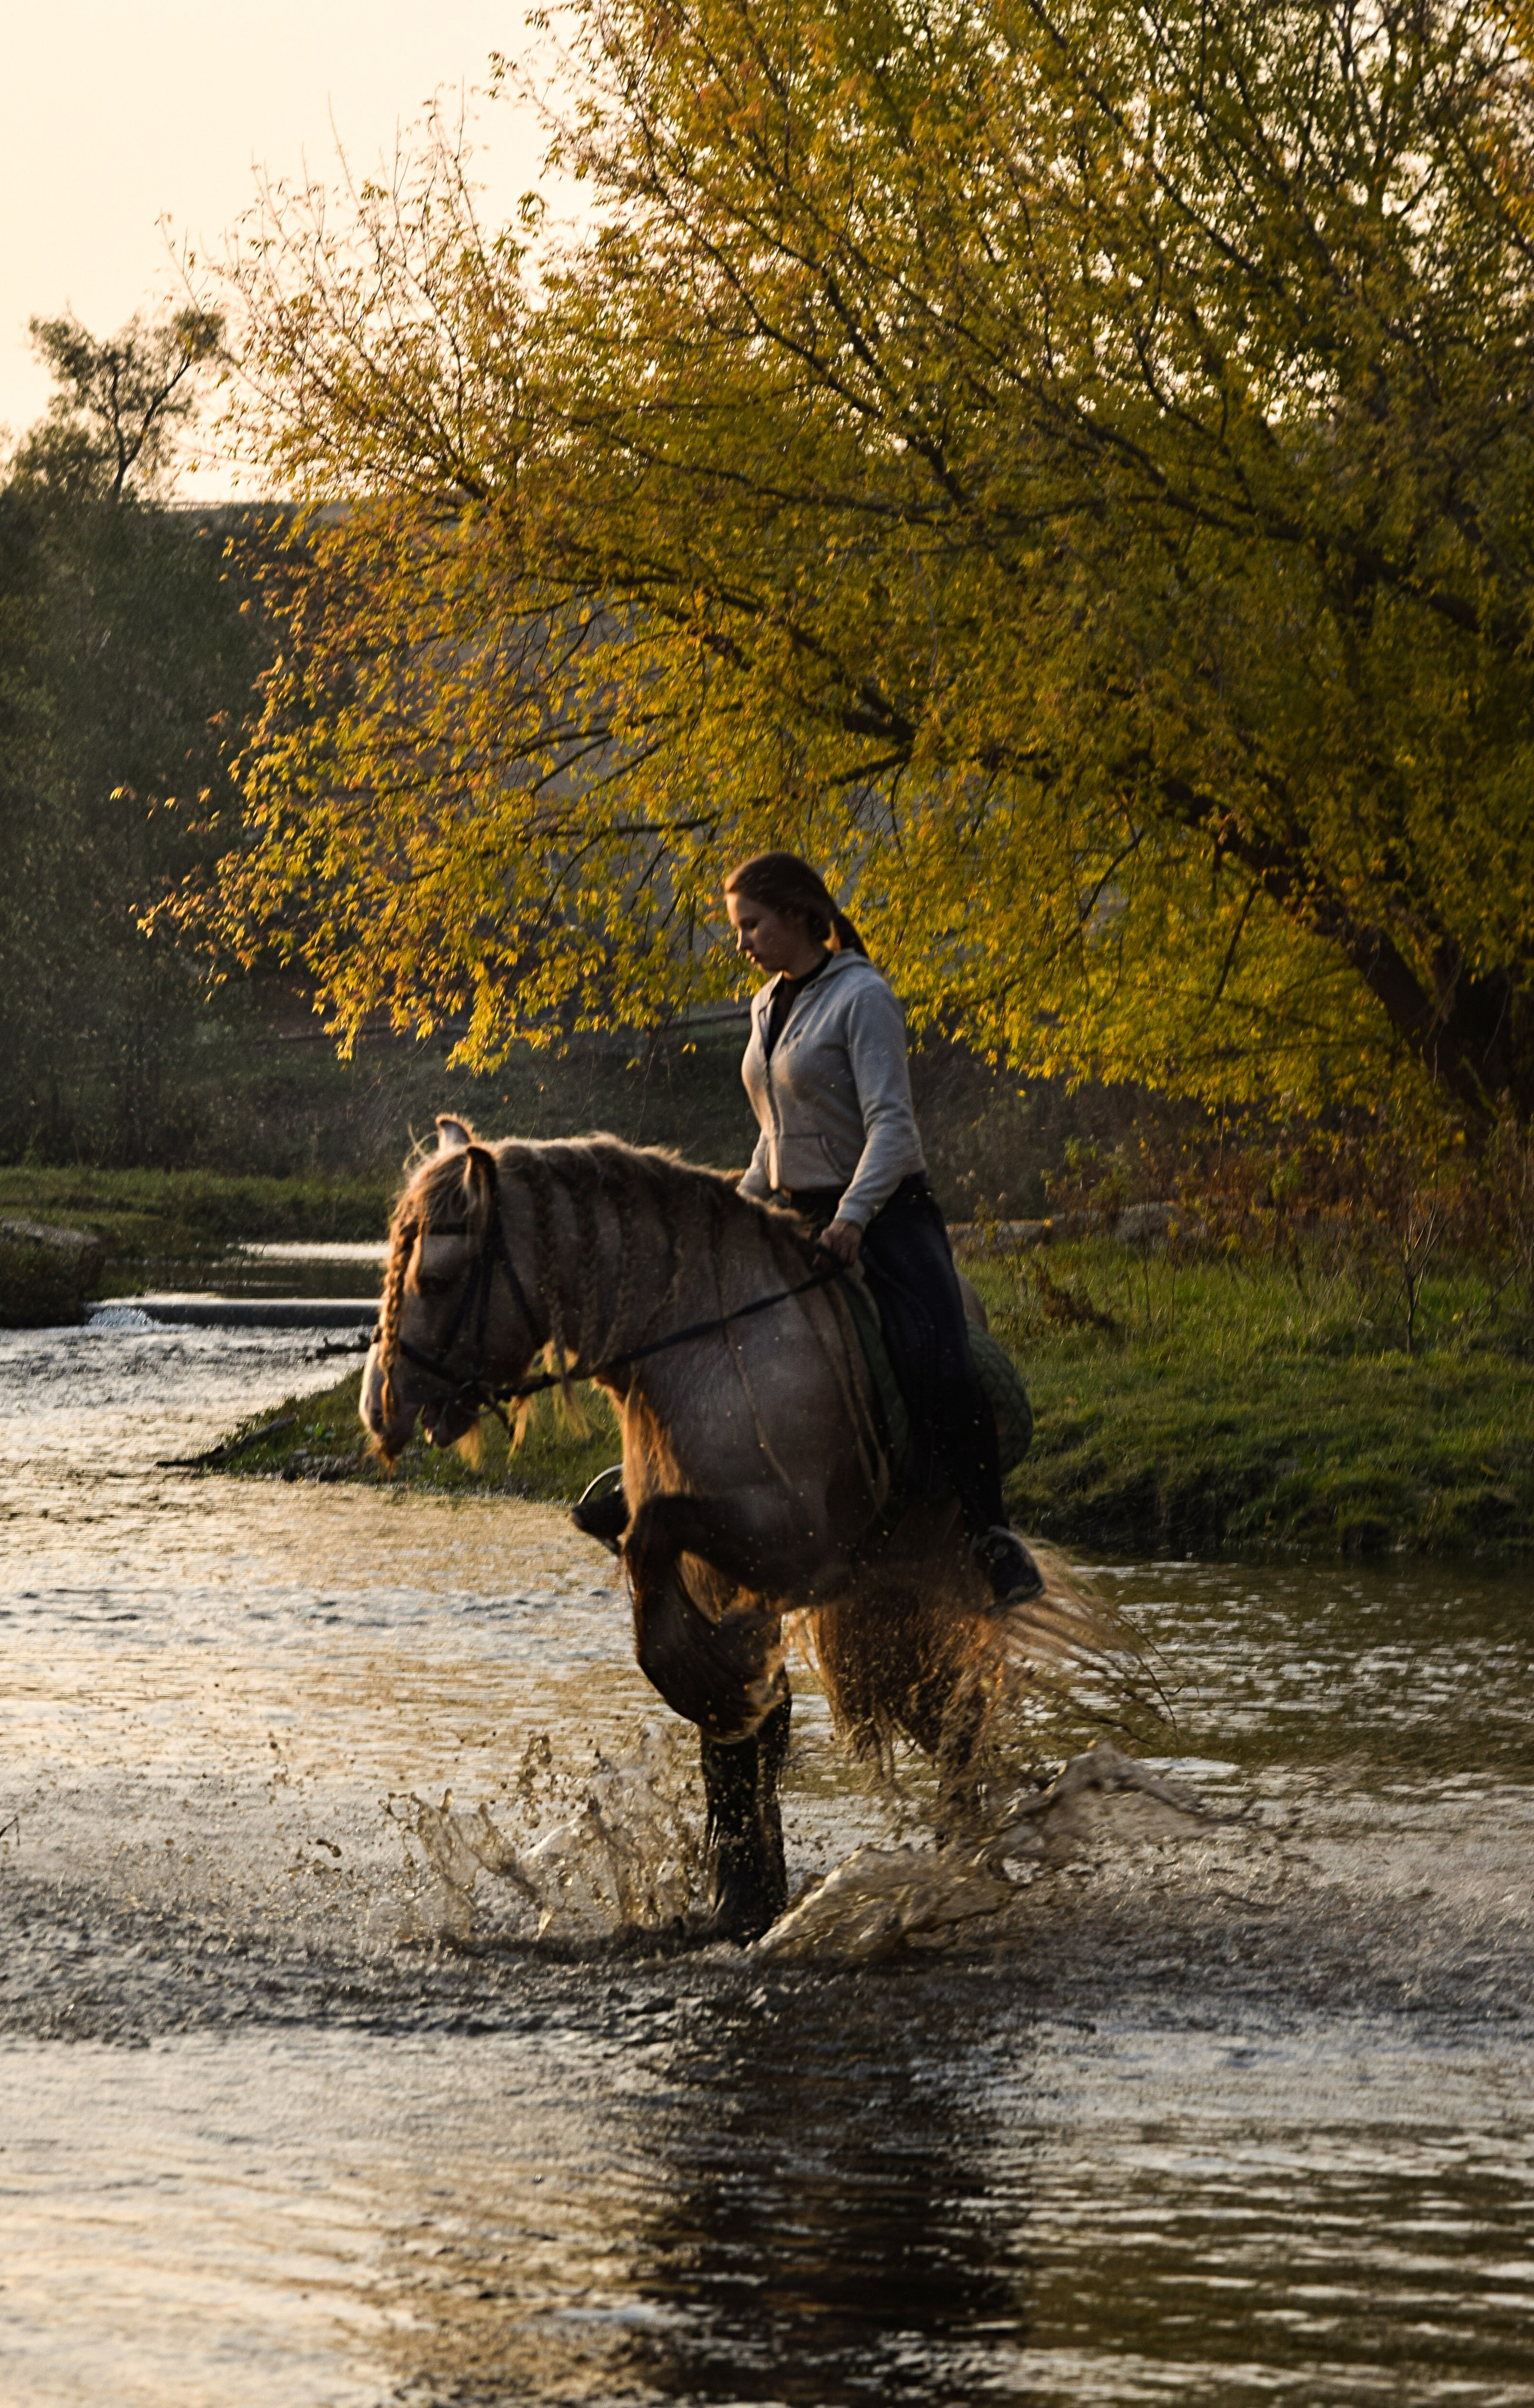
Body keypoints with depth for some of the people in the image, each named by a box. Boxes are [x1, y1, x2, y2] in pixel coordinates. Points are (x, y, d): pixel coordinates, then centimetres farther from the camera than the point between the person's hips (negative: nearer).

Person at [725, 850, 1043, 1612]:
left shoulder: (862, 998, -11)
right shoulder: (767, 1007, 14)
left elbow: (891, 1125, -20)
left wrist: (853, 1214, -31)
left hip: (884, 1214, -8)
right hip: (797, 1218, 8)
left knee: (938, 1365, -27)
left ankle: (990, 1531, -16)